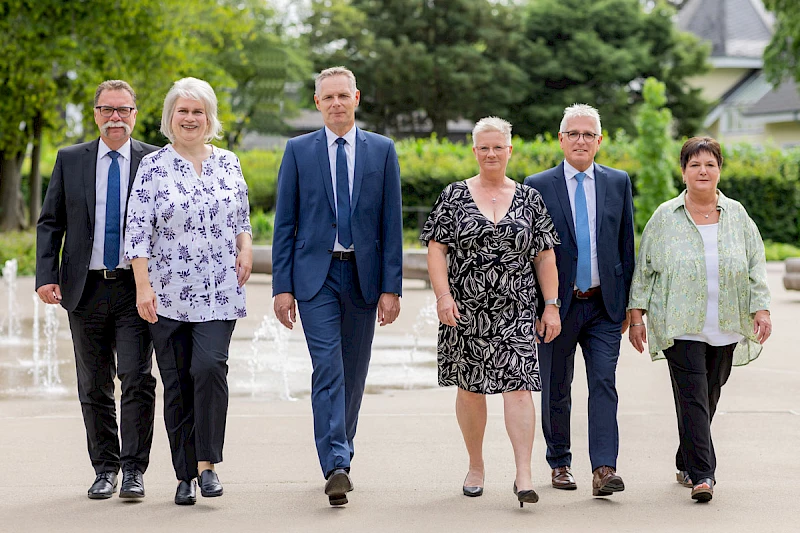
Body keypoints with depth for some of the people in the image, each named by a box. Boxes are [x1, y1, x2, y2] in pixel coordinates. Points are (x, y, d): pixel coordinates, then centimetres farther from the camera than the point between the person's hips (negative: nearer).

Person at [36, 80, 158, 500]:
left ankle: (133, 470, -1)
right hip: (86, 289, 2)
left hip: (136, 288, -2)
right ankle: (105, 469, 19)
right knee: (94, 387, 8)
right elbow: (50, 222, 8)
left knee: (137, 380, -10)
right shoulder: (70, 160, 8)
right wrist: (46, 276, -3)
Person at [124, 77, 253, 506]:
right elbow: (138, 230, -4)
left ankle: (208, 462, -7)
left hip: (219, 293, 1)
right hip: (167, 295, -1)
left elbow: (241, 218, 20)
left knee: (210, 366, -18)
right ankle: (185, 474, 13)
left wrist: (246, 247, -1)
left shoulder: (228, 163, 10)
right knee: (177, 383, 3)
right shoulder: (153, 167, 0)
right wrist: (143, 286, -12)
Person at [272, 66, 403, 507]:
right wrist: (282, 285, -4)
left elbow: (391, 223, 4)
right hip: (316, 274, -2)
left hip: (364, 274, 2)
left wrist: (392, 287, -3)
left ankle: (340, 454, 24)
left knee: (354, 372, 9)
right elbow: (284, 223, 3)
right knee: (327, 368, -13)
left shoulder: (382, 150, 6)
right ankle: (336, 467, -18)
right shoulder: (298, 150, 4)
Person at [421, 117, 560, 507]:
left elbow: (545, 257, 7)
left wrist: (551, 306, 1)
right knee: (470, 387, 7)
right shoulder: (454, 196, 4)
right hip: (466, 311, 0)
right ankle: (476, 467, 22)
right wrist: (443, 295, -13)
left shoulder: (529, 198, 7)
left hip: (516, 311, 0)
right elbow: (436, 248, -1)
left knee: (518, 385, -10)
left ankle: (523, 475, -13)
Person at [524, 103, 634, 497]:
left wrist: (627, 301, 8)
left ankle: (604, 469, -14)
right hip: (558, 304, -1)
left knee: (604, 384, -10)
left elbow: (626, 244, 10)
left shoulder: (618, 183, 7)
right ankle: (560, 463, 25)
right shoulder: (538, 186, 0)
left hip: (604, 305, 1)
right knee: (556, 390, 9)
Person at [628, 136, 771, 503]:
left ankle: (687, 464, 24)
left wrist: (761, 309, -1)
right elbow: (644, 268, 5)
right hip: (680, 326, -3)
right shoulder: (665, 217, 3)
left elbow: (756, 264, 9)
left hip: (725, 328, 3)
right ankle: (702, 474, -13)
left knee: (709, 397, 9)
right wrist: (637, 315, 0)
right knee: (692, 397, -11)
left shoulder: (736, 215, 9)